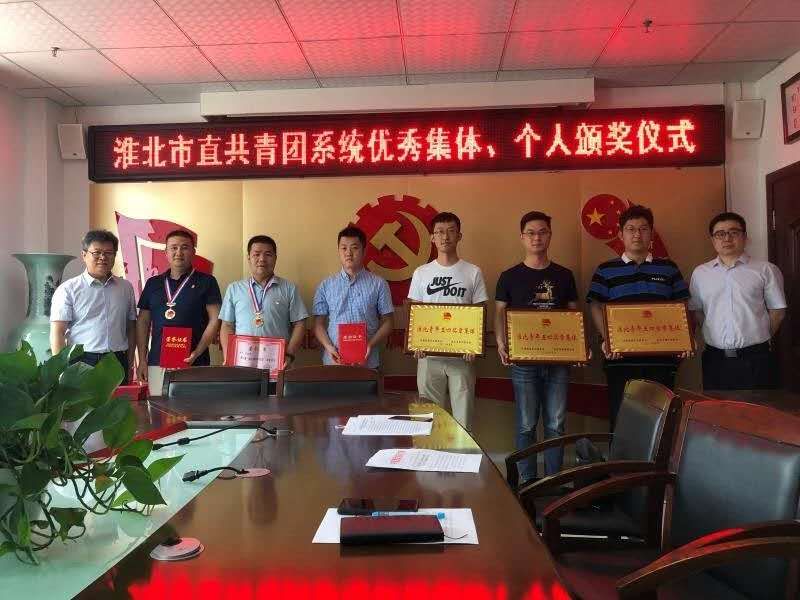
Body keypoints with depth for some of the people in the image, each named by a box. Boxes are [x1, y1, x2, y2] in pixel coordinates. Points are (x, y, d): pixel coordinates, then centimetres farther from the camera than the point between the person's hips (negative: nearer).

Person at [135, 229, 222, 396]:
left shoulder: (206, 282, 3)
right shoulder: (153, 283, 14)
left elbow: (215, 320, -2)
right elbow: (143, 322, 16)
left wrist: (197, 353, -12)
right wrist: (142, 360, 8)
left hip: (193, 363, -3)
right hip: (157, 362, 3)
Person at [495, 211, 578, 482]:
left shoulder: (564, 275, 8)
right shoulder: (509, 277, 3)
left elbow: (574, 314, 11)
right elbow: (500, 314, 2)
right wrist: (501, 344, -16)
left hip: (558, 359, 2)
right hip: (523, 359, -2)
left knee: (556, 424, 6)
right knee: (527, 425, 4)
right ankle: (527, 481, 17)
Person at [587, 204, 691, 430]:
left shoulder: (668, 268, 13)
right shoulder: (606, 271, 9)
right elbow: (596, 307, 1)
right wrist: (606, 339, -14)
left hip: (661, 358, 1)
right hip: (621, 359, -1)